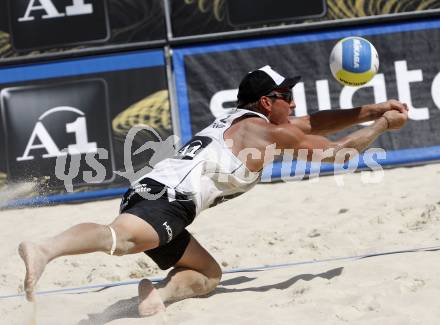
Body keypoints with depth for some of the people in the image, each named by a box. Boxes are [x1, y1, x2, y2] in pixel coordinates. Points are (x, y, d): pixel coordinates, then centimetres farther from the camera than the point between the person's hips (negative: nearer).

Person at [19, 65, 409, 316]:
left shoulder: (240, 121, 32)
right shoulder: (268, 132, 7)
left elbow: (314, 123, 41)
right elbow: (336, 150, 12)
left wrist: (368, 111, 40)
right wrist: (383, 125, 26)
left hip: (149, 192, 9)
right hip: (170, 197, -9)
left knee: (210, 273, 21)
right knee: (120, 237, -36)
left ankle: (162, 291, -8)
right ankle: (44, 249, -61)